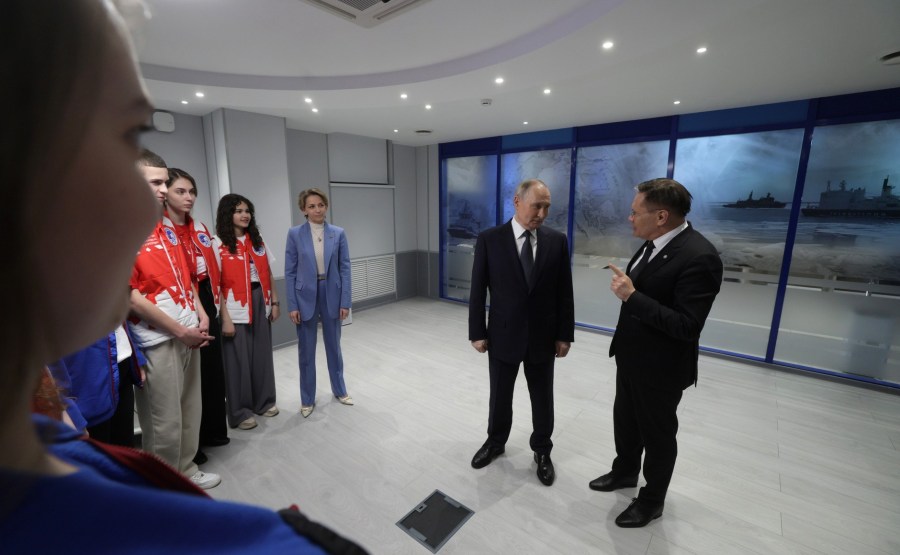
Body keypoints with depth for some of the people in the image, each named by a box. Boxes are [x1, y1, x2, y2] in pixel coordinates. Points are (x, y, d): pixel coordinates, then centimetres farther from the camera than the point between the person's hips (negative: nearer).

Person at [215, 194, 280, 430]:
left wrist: (274, 302, 6)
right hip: (236, 308, -5)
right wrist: (225, 318, -15)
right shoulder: (218, 244, -7)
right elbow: (216, 284, -11)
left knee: (262, 354, 13)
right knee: (238, 360, 5)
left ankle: (264, 401, 30)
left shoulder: (257, 240, 9)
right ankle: (240, 412, 20)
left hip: (260, 303, 5)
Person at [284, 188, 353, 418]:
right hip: (305, 296, -1)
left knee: (334, 345, 15)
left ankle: (339, 390, 35)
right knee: (306, 350, 10)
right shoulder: (294, 234, -3)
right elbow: (290, 271, -2)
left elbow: (345, 268, -1)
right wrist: (292, 305, -7)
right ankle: (307, 399, 27)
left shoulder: (338, 233, 0)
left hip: (331, 295, 1)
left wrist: (345, 301, -5)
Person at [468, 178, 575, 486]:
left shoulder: (557, 241, -3)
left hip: (543, 337, 1)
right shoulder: (489, 239, -8)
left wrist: (565, 334, 0)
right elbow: (478, 290, -5)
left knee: (543, 400, 17)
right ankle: (495, 442, 44)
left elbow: (564, 292, 0)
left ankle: (542, 451, 41)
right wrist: (477, 332, -5)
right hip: (503, 335, -1)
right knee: (499, 396, 18)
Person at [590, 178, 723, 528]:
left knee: (657, 433, 15)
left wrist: (632, 296, -31)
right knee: (625, 420, 25)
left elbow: (687, 327, -29)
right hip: (631, 356, 8)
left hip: (660, 366, -8)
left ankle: (652, 500, 39)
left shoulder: (699, 256, -27)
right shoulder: (653, 243, -1)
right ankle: (625, 471, 50)